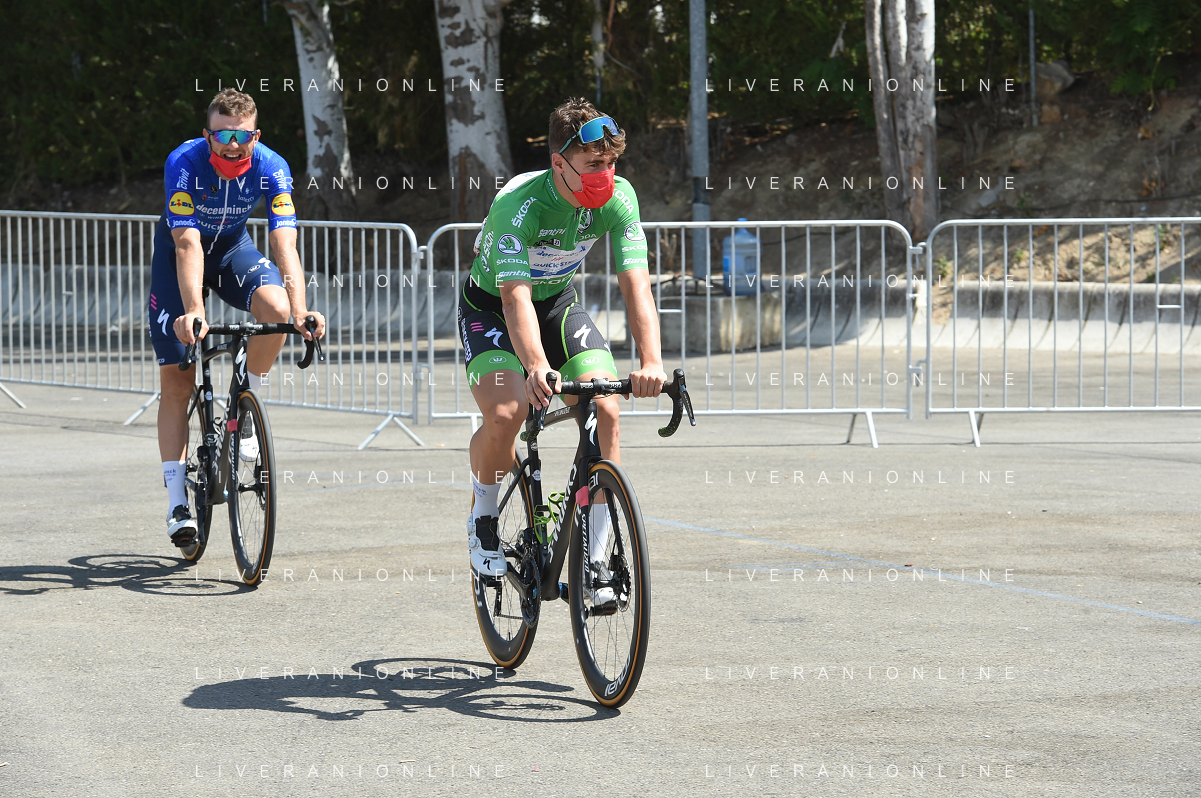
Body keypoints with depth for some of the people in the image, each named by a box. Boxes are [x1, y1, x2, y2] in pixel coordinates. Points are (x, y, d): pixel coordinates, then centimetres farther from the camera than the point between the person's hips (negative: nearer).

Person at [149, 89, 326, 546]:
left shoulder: (270, 168, -25)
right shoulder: (184, 163, -31)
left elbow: (285, 244, -33)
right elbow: (187, 245, -38)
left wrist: (299, 310, -48)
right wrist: (194, 311, -53)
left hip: (232, 247, 2)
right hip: (178, 248, -1)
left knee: (275, 307, -32)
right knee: (176, 379, -7)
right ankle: (177, 500, -1)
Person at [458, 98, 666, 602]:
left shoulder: (618, 198, -21)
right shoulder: (519, 204, -34)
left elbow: (636, 283, -27)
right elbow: (516, 296, -44)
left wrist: (651, 361, -44)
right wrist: (536, 367, -61)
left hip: (558, 303, 4)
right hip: (490, 308, -4)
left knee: (605, 410, -19)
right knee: (506, 413, -29)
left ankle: (596, 559, -10)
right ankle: (484, 512, 4)